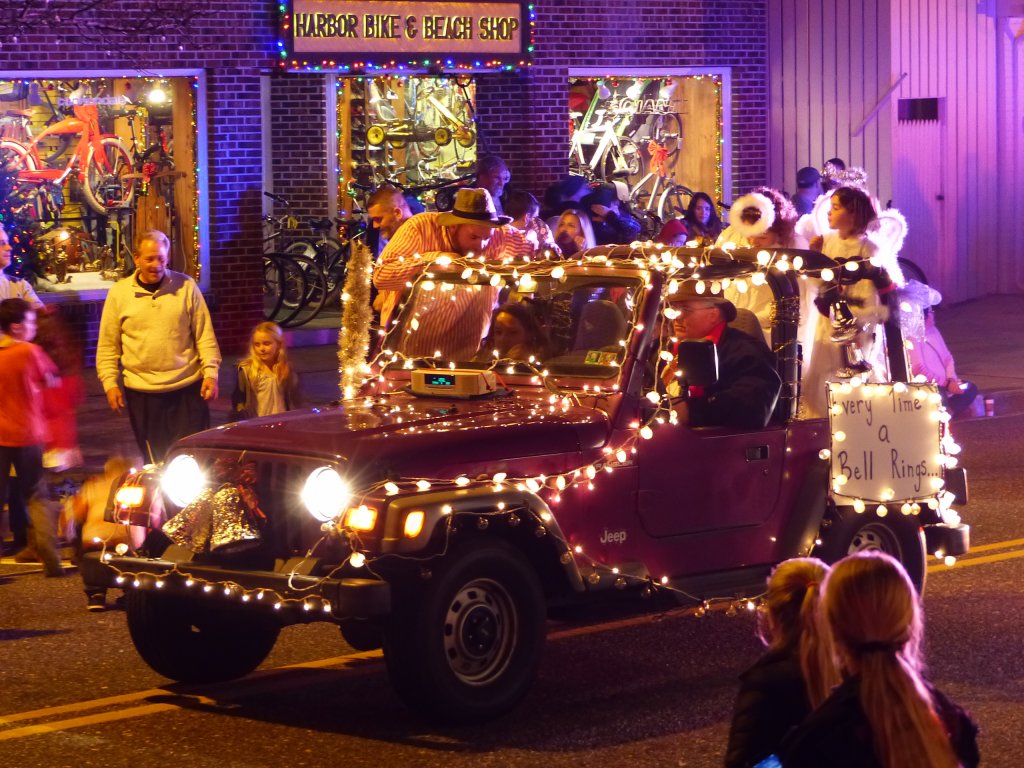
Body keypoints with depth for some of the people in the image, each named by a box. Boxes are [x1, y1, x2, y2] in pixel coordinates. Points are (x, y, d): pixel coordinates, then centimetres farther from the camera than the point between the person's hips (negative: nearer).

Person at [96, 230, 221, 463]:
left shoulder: (186, 286, 0)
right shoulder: (119, 293, 1)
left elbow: (205, 335, 3)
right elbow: (108, 346, 6)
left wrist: (211, 372, -4)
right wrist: (110, 383, -1)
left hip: (188, 387, 0)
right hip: (142, 392, 0)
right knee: (155, 459, 6)